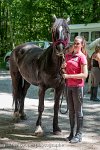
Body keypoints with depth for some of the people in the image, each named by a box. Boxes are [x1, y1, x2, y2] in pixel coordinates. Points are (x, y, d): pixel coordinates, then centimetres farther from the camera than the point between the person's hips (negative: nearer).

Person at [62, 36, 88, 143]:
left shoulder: (82, 57, -10)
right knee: (71, 110, 13)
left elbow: (85, 75, -17)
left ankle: (79, 135, 8)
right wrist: (63, 67, -2)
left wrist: (69, 76, -20)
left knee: (78, 111, 0)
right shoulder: (68, 55, 10)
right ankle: (72, 133, 22)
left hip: (78, 86, -7)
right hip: (69, 86, 7)